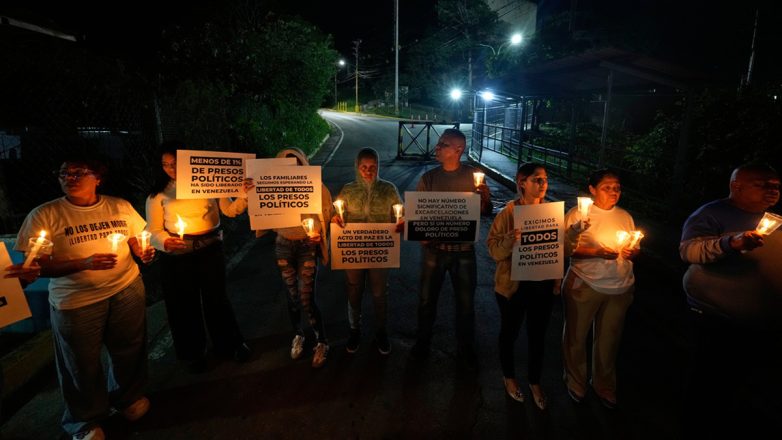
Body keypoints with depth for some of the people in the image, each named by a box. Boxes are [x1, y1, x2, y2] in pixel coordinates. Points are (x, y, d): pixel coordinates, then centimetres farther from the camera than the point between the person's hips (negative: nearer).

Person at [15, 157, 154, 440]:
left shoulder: (121, 207, 1)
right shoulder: (44, 215, -8)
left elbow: (137, 241, 13)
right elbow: (36, 266, -10)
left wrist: (143, 253, -10)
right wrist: (85, 263, -24)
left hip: (127, 291, 3)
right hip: (75, 302, -2)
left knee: (129, 352, 17)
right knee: (82, 364, 14)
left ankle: (127, 397, 47)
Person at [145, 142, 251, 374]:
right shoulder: (159, 193, -1)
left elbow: (230, 210, 3)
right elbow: (154, 231, 0)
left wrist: (244, 195, -14)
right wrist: (165, 242, -21)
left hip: (211, 250, 0)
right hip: (177, 255, 0)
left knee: (217, 298, 11)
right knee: (185, 304, 13)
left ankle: (231, 345, 33)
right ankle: (193, 353, 35)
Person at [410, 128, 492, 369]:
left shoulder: (474, 176, -4)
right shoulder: (428, 178, -2)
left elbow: (485, 211, -2)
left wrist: (486, 198, -23)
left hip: (463, 249, -1)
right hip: (433, 248, 1)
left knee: (465, 302, 13)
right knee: (427, 299, 13)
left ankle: (465, 349, 34)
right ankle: (423, 342, 36)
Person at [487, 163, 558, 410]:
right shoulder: (508, 212, -13)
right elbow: (494, 250, -16)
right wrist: (509, 241, -32)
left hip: (544, 285, 3)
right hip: (514, 284, -3)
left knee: (538, 335, 17)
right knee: (510, 332, 16)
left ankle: (535, 382, 40)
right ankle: (509, 377, 41)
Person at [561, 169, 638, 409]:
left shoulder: (625, 216, 10)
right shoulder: (578, 213, -6)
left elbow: (634, 249, 16)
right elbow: (566, 247, -12)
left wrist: (633, 252, -7)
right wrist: (597, 252, -21)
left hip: (620, 288, 4)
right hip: (584, 286, -4)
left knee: (608, 340, 14)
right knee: (576, 337, 10)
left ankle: (604, 386, 38)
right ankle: (575, 383, 33)